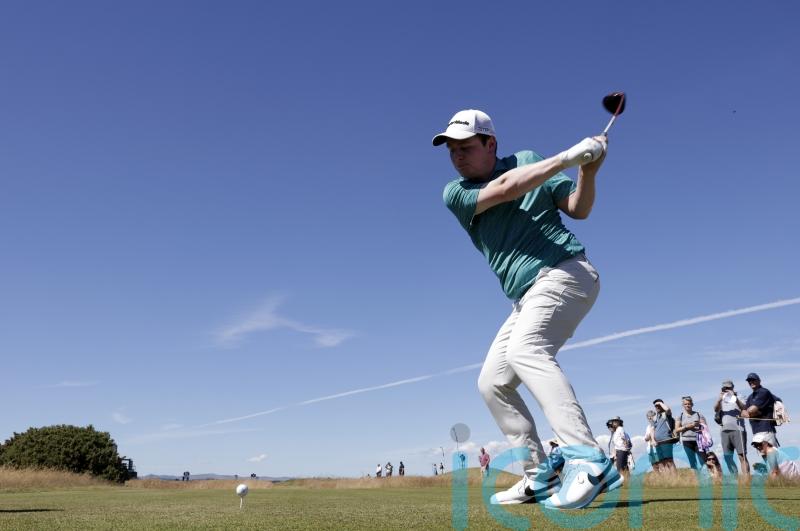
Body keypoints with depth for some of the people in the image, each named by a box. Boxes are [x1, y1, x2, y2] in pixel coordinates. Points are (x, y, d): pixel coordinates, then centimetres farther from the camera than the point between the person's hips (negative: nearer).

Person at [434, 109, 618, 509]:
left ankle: (588, 461, -41)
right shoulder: (454, 193, 7)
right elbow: (504, 189, -13)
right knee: (492, 383, 6)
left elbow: (579, 209, 5)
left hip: (564, 273, -6)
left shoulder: (527, 160, 6)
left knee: (525, 349, -32)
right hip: (527, 298, 6)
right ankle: (540, 478, 12)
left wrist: (588, 169, -12)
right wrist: (567, 156, -18)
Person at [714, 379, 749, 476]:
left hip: (737, 429, -4)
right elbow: (716, 409, -1)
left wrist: (735, 398, -25)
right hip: (724, 431, 4)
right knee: (727, 457, 4)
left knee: (742, 456, -11)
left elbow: (744, 408, -8)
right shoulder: (721, 400, 18)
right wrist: (719, 399, -21)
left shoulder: (738, 398, 11)